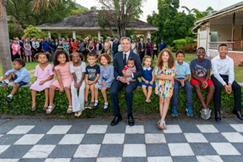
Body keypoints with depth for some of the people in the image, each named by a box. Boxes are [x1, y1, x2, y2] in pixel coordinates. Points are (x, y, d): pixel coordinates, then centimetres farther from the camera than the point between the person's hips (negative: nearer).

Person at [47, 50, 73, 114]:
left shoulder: (69, 64, -1)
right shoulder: (57, 67, 0)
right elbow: (58, 77, -11)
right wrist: (61, 86, -21)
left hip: (68, 79, -2)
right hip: (60, 80, 3)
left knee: (66, 87, -33)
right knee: (52, 87, -21)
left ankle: (70, 105, -26)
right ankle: (51, 105, -7)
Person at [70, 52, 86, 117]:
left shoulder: (83, 63, -3)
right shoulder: (71, 65, 4)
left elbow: (83, 74, -8)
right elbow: (74, 74, -5)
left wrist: (80, 82, -18)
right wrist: (75, 82, -21)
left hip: (82, 80, -2)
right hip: (75, 80, 2)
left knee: (82, 89, -31)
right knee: (73, 89, -27)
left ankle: (81, 108, -17)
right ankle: (76, 108, -25)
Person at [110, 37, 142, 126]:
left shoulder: (135, 56, 1)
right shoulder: (117, 56, 7)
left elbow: (140, 72, 0)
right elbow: (115, 70, 7)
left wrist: (131, 75, -20)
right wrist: (119, 77, -14)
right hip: (119, 79, 2)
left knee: (128, 91, -34)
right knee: (112, 92, -26)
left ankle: (130, 115, -9)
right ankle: (117, 115, -5)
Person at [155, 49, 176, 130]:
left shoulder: (172, 66, 0)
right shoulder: (158, 65, 4)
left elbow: (171, 77, -9)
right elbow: (157, 76, -3)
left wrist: (161, 75, -10)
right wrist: (167, 76, -11)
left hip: (168, 85, -1)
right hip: (160, 85, 1)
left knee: (167, 101, -6)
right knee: (161, 101, 1)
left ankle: (162, 120, -5)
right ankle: (163, 120, 8)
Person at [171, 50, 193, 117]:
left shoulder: (186, 65, -2)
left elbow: (188, 76, 1)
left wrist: (183, 80, -20)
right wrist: (179, 80, -20)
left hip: (184, 79, 2)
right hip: (176, 79, -1)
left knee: (189, 88, -29)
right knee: (175, 88, -33)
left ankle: (189, 107, -20)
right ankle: (174, 108, -25)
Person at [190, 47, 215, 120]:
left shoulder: (207, 61, 5)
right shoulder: (193, 61, -2)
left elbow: (208, 74, 1)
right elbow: (193, 75, -5)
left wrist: (205, 81, -20)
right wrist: (201, 81, -20)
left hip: (205, 79, 3)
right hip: (195, 79, -2)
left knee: (212, 87, -29)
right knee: (197, 87, -37)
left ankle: (204, 109, -24)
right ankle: (206, 108, -36)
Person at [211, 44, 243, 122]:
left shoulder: (230, 60, 2)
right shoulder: (214, 60, -8)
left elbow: (231, 73, -6)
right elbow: (216, 73, -16)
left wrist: (230, 84, -24)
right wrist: (224, 85, -26)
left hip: (226, 77, 4)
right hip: (216, 77, -4)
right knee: (219, 86, -35)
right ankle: (217, 111, -31)